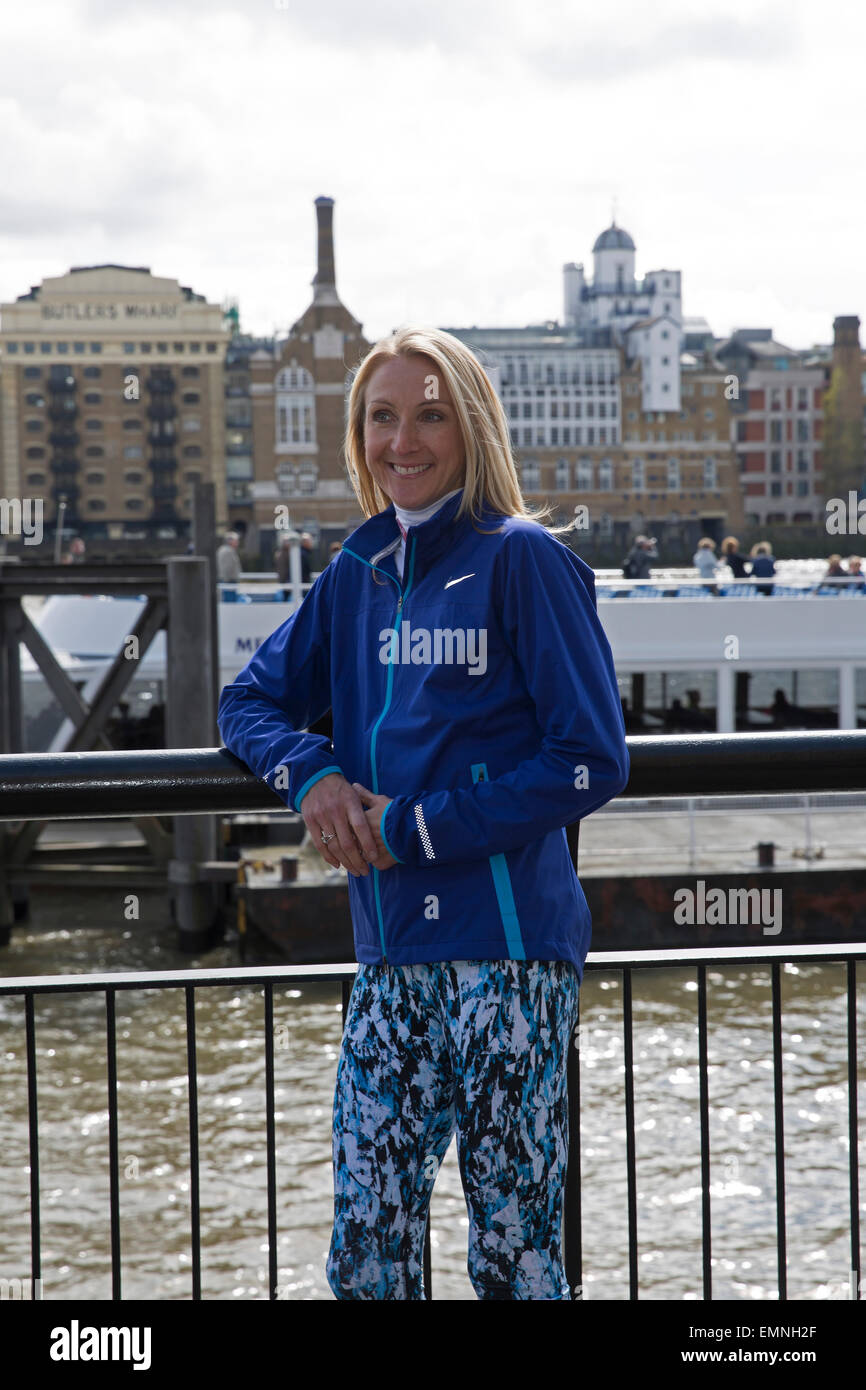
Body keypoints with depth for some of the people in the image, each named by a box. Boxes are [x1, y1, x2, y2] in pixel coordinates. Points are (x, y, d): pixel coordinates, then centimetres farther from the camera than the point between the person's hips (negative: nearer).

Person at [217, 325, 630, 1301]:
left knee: (514, 1255, 1)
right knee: (364, 1254, 6)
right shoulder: (357, 576, 13)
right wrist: (312, 774, -2)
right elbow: (250, 699, 21)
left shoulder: (522, 560, -4)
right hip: (391, 957, 5)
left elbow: (591, 764, -9)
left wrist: (415, 828, -11)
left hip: (508, 946, -5)